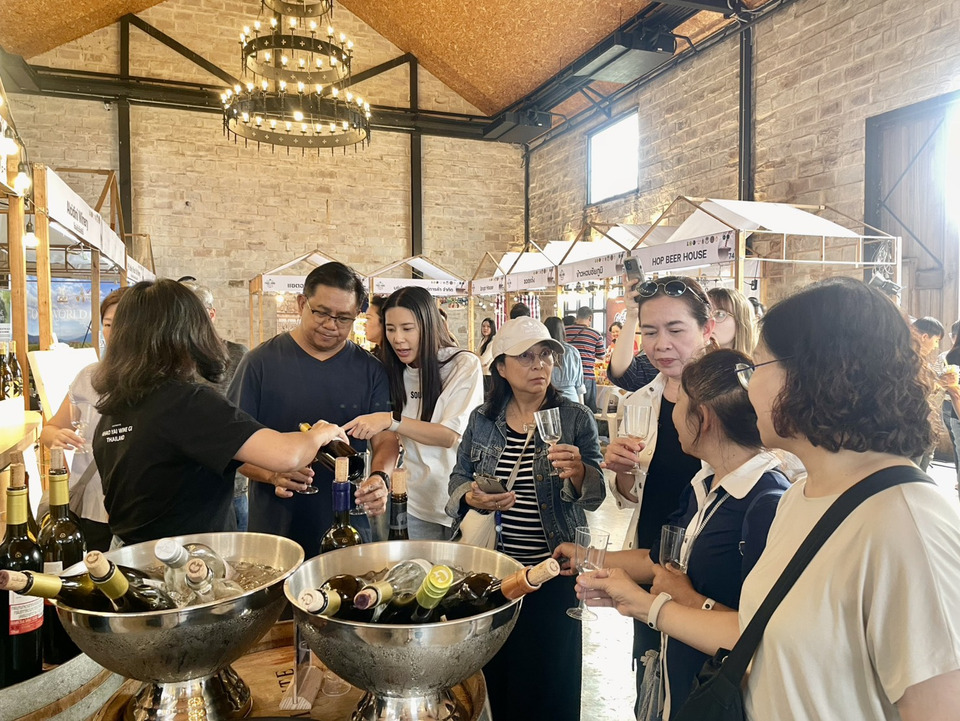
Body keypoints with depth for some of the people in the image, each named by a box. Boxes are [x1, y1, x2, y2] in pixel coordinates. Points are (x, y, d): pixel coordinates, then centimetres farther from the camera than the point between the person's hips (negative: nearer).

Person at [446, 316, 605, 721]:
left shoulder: (576, 419, -5)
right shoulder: (482, 420, 2)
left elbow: (595, 496, -9)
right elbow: (458, 478, 9)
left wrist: (577, 471, -31)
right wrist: (471, 497, -13)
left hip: (552, 571, -2)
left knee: (548, 677, 9)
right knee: (490, 672, 15)